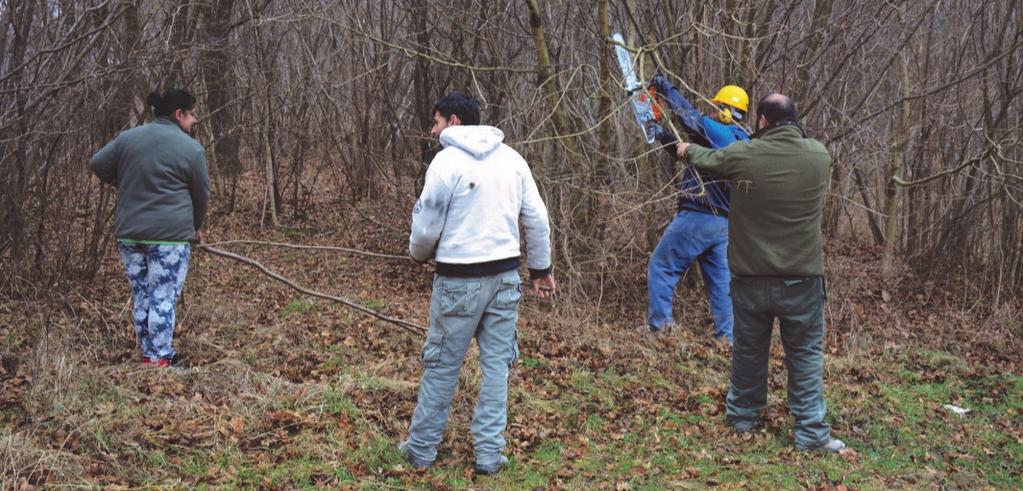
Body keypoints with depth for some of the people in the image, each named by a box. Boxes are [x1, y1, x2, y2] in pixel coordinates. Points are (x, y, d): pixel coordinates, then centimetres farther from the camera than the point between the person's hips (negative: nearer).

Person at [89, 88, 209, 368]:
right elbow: (202, 195, 4)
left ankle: (149, 355, 18)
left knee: (141, 295, 12)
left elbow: (97, 164, 11)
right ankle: (159, 359, 0)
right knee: (163, 298, -1)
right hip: (169, 234, -5)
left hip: (129, 232, 5)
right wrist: (196, 226, 21)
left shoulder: (128, 138, 8)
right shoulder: (191, 149, -4)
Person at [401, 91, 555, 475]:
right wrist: (540, 269, 18)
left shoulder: (447, 160, -10)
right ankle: (489, 454, 12)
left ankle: (421, 449, 18)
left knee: (441, 365, 7)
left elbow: (426, 227, -8)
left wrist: (419, 254, 14)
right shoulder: (511, 158, 6)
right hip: (505, 275, 5)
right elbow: (538, 219, 8)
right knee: (496, 365, 9)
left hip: (460, 280, -4)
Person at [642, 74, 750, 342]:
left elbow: (689, 117, -20)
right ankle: (728, 336, 10)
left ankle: (658, 325, -2)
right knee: (720, 280, 11)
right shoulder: (740, 142, 16)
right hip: (723, 222, 9)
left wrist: (665, 87, -8)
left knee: (661, 267, 1)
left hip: (698, 217, -9)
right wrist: (667, 140, 18)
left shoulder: (721, 134, -13)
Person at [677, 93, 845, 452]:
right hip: (802, 280, 0)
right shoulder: (818, 154, -5)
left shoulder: (743, 155, -10)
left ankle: (742, 416, 33)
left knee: (749, 350, 17)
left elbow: (707, 159, 11)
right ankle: (811, 433, 7)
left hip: (752, 280, 0)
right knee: (806, 355, 8)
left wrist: (688, 150, 35)